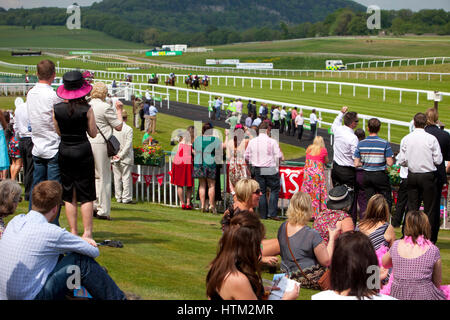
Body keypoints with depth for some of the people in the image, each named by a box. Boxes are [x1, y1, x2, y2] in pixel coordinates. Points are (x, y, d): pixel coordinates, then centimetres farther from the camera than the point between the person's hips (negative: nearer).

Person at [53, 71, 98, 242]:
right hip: (83, 150, -3)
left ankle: (73, 232, 12)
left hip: (64, 151, 3)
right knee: (86, 195, 4)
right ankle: (87, 233, 1)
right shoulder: (87, 109, -10)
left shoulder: (57, 109, -4)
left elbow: (58, 132, 6)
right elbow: (93, 133, -2)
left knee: (69, 196, 10)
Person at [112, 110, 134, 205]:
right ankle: (126, 198, -1)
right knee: (126, 177, 1)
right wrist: (121, 155, -9)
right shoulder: (128, 129, -10)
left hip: (115, 158, 4)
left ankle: (118, 198, 14)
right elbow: (128, 144, -14)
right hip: (125, 158, -4)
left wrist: (113, 154, 0)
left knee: (117, 178, 10)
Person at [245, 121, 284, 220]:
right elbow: (279, 156, -8)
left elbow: (247, 157, 10)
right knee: (274, 190, 8)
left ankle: (263, 215, 12)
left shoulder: (252, 142, 2)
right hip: (270, 170, -4)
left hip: (257, 170, 4)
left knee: (261, 192, 10)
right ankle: (272, 213, -1)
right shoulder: (272, 142, -10)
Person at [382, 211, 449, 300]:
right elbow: (437, 284, 6)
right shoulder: (433, 250, -5)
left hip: (398, 296, 3)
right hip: (424, 296, -3)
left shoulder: (396, 246, 0)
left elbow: (384, 264, 21)